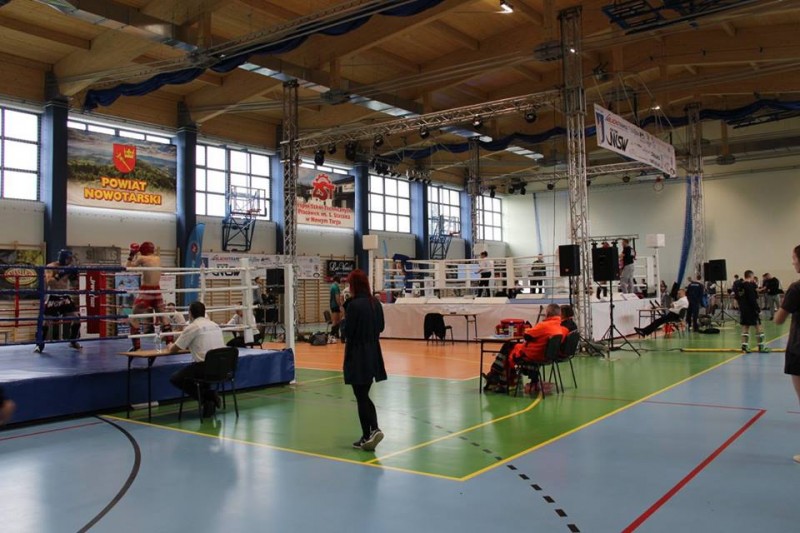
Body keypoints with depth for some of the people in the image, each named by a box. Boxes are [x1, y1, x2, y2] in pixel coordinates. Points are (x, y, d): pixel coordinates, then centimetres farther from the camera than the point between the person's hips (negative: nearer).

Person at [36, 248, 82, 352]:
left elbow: (74, 286, 7)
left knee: (76, 318, 1)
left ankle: (73, 342, 16)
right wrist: (59, 275, -35)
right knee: (46, 321, -7)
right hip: (53, 297, -5)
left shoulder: (69, 268, 2)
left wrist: (74, 276, -11)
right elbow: (49, 282, -26)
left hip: (65, 297, 5)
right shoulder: (50, 267, -13)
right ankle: (40, 345, 4)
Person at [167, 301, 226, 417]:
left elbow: (173, 350, 4)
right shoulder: (215, 325, 16)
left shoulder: (192, 327, -4)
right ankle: (210, 396, 11)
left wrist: (170, 347, 27)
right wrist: (189, 346, 44)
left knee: (175, 379, 13)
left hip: (205, 366, -7)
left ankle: (207, 396, -1)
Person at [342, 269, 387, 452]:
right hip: (373, 353, 7)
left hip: (358, 355, -7)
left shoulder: (354, 304, -17)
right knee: (364, 395, 16)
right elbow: (381, 327, 13)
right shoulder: (376, 303, 4)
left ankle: (369, 433, 2)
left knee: (361, 397, 3)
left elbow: (347, 331, -14)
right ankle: (373, 430, 9)